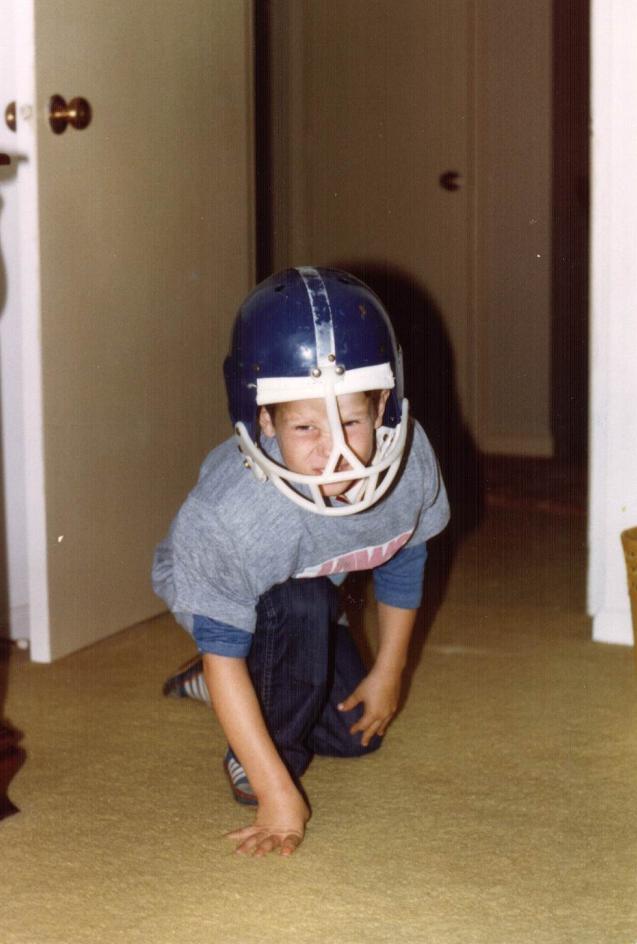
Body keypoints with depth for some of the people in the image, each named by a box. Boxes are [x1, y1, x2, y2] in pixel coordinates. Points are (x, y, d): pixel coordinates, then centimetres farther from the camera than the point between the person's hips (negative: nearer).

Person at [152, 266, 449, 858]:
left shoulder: (408, 460, -32)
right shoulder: (229, 513, -44)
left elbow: (403, 561, -8)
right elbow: (222, 654, -33)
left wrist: (388, 672, 4)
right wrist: (277, 796, -33)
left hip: (312, 586, 5)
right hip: (211, 590, -5)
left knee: (356, 733, 10)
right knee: (299, 609, -36)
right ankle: (264, 759, -10)